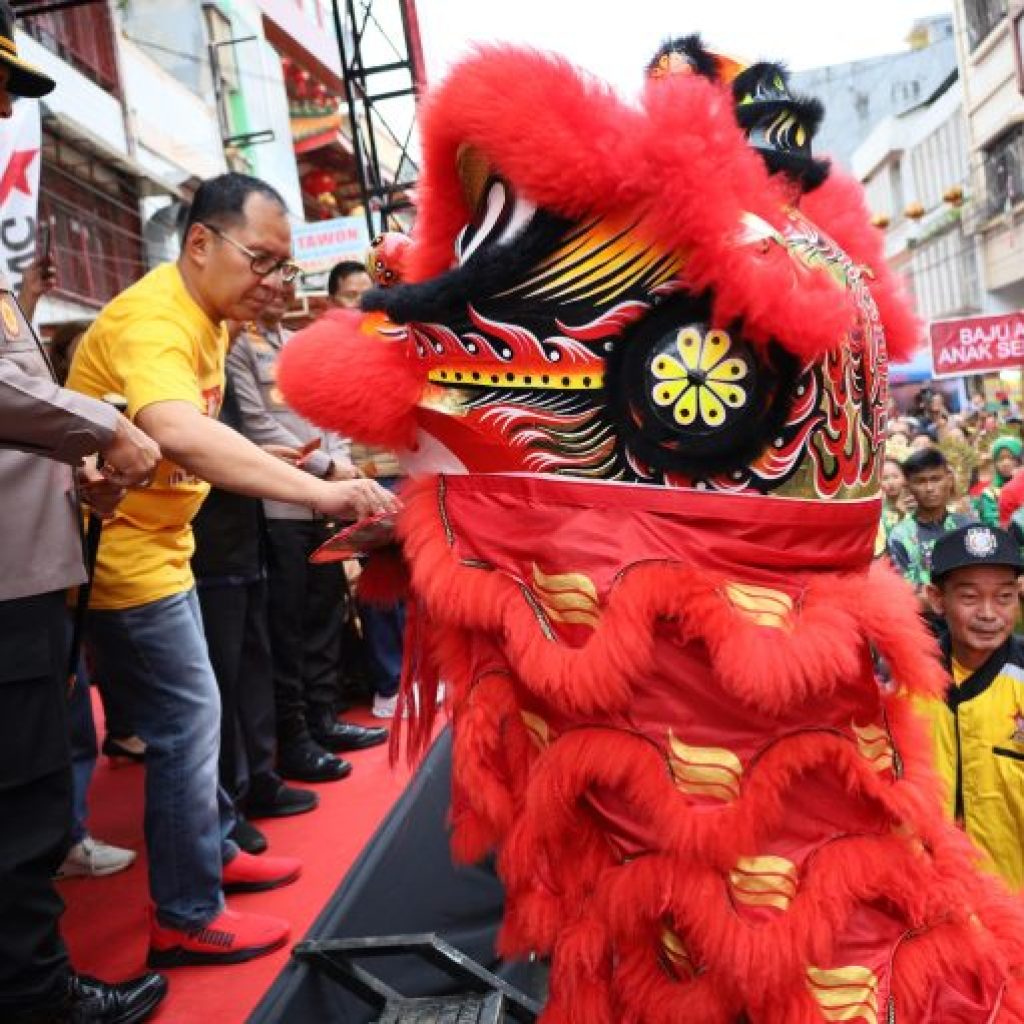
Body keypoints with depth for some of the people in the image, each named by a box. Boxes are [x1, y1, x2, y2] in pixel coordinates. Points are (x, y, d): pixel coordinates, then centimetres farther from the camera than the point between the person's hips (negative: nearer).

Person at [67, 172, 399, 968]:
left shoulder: (207, 313, 8)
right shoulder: (155, 317, -25)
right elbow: (179, 433, -46)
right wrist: (320, 492, -52)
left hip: (160, 543, 10)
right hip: (121, 552, -10)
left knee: (193, 714, 19)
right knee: (188, 721, -3)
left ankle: (214, 850, 36)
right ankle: (186, 917, 12)